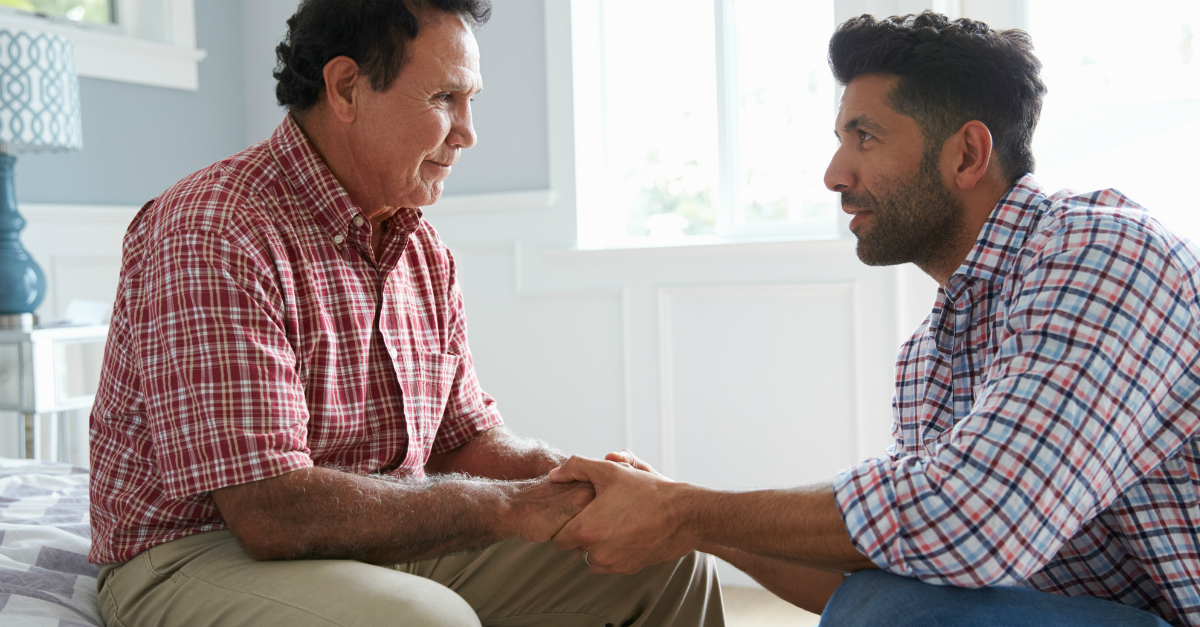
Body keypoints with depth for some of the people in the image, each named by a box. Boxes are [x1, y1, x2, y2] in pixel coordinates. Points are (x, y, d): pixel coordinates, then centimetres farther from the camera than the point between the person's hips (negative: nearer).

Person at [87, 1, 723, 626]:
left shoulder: (424, 249, 8)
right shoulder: (210, 236, -21)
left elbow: (466, 439, 14)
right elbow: (272, 514, -28)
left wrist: (578, 479, -8)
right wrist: (512, 506, -23)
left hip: (390, 546, 8)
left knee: (668, 566, 1)